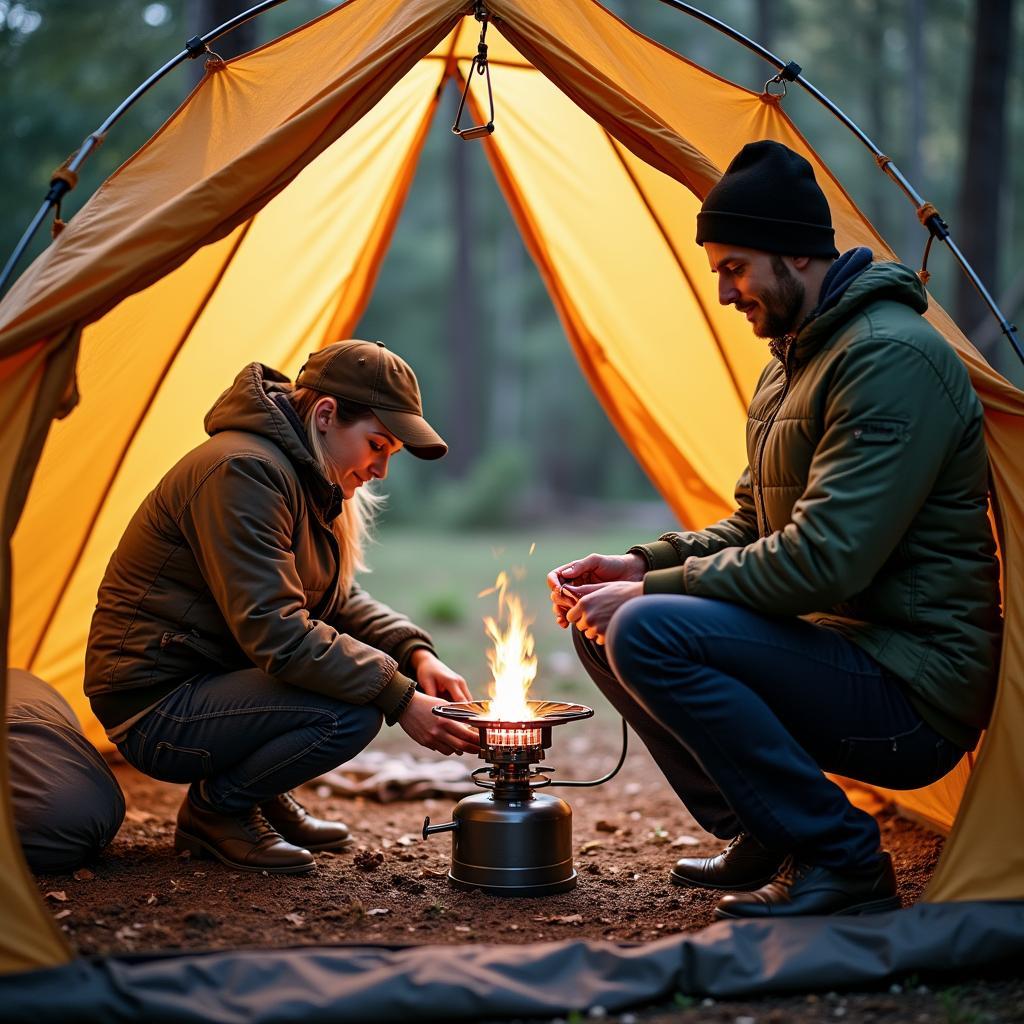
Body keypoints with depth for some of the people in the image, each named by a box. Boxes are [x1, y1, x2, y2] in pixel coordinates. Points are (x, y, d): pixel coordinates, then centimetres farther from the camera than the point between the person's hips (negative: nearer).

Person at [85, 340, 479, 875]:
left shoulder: (308, 477, 8)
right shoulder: (242, 471, -23)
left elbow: (338, 602, 13)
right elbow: (275, 634, -29)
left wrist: (414, 652, -6)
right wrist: (400, 699, -27)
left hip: (214, 678, 10)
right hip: (154, 710, -10)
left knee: (385, 662, 2)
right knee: (350, 712, -27)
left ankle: (266, 799, 10)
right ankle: (214, 808, -4)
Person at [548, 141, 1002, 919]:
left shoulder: (891, 357, -18)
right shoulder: (793, 360, 14)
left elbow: (823, 561, -26)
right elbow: (752, 527, 20)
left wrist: (651, 591, -17)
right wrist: (641, 564, 2)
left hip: (915, 696, -10)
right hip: (842, 655, 10)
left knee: (649, 632, -25)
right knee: (602, 623, 6)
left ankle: (842, 861, -14)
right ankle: (766, 838, 10)